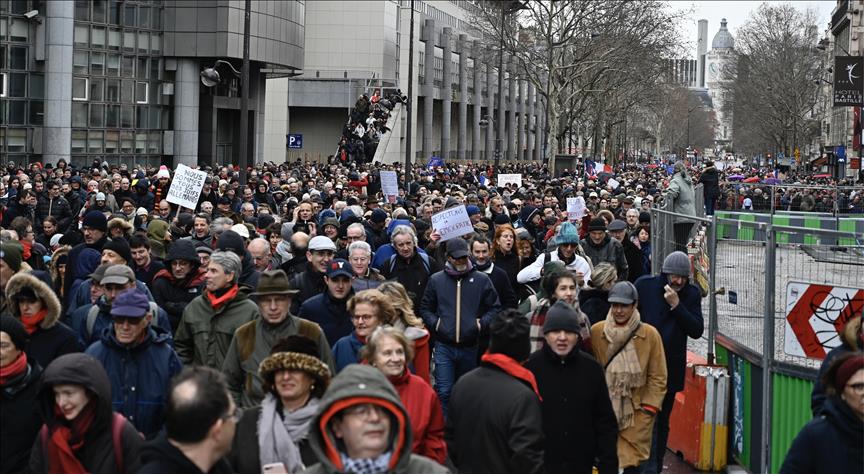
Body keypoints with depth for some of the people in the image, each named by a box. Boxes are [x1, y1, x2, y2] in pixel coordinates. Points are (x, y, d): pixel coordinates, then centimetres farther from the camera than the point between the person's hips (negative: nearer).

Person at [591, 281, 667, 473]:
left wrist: (648, 409, -6)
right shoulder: (596, 331, -1)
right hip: (604, 412, 1)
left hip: (637, 414, -1)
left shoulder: (650, 334, -3)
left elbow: (658, 377, 0)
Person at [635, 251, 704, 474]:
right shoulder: (644, 285, -4)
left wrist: (677, 305, -16)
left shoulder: (692, 294, 1)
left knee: (662, 422, 12)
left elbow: (697, 330, -6)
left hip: (672, 368, 3)